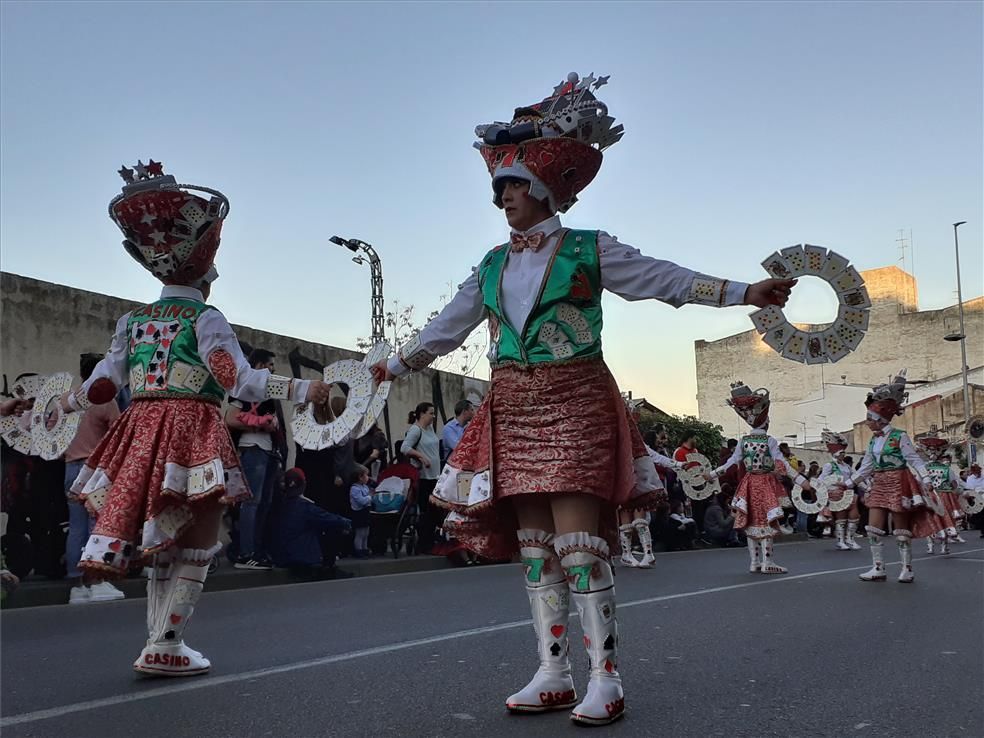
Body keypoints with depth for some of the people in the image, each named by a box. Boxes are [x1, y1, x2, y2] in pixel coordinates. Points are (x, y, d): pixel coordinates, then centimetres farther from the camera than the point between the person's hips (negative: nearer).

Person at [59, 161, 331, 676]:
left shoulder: (132, 321, 13)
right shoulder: (204, 318, -3)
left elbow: (102, 387, 11)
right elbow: (239, 380, -13)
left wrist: (66, 402, 31)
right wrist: (302, 390, -11)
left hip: (140, 432, 6)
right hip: (192, 432, -6)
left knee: (160, 541, 14)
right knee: (191, 546, 4)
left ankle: (160, 644, 18)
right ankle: (165, 647, 3)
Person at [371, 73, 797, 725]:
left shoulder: (589, 250, 0)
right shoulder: (492, 266, 13)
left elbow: (671, 281, -2)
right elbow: (446, 329, 21)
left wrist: (747, 293, -11)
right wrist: (392, 367, 23)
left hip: (576, 402, -5)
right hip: (513, 409, 5)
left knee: (579, 542, -10)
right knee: (533, 545, 6)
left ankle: (606, 677, 0)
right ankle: (553, 674, 15)